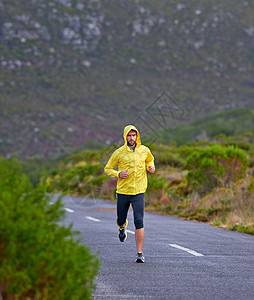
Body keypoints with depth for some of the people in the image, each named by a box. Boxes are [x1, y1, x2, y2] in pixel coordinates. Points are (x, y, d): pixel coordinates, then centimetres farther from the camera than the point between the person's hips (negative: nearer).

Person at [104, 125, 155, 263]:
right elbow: (107, 168, 6)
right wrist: (118, 174, -13)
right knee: (121, 219, 13)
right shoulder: (119, 152, -3)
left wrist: (151, 167, 2)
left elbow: (150, 160, 25)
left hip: (139, 192, 0)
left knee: (139, 222, -13)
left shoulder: (144, 150, 3)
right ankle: (122, 228, 54)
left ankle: (140, 253, -9)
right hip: (123, 192, 0)